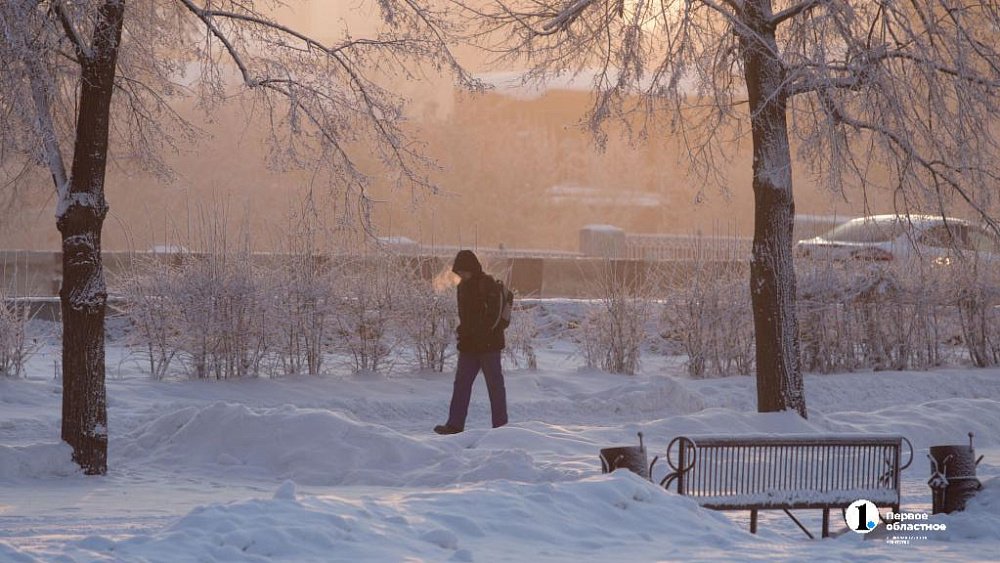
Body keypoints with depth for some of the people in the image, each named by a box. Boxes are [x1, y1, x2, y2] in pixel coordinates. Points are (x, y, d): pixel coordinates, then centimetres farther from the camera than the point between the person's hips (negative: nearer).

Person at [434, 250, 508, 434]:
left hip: (488, 344, -8)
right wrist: (463, 332, 9)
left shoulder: (488, 285, -12)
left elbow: (493, 315, -18)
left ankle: (501, 424, 4)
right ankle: (455, 424, 6)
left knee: (494, 384, -1)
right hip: (469, 345, 8)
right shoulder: (464, 286, 13)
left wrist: (478, 333, -21)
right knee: (461, 383, 5)